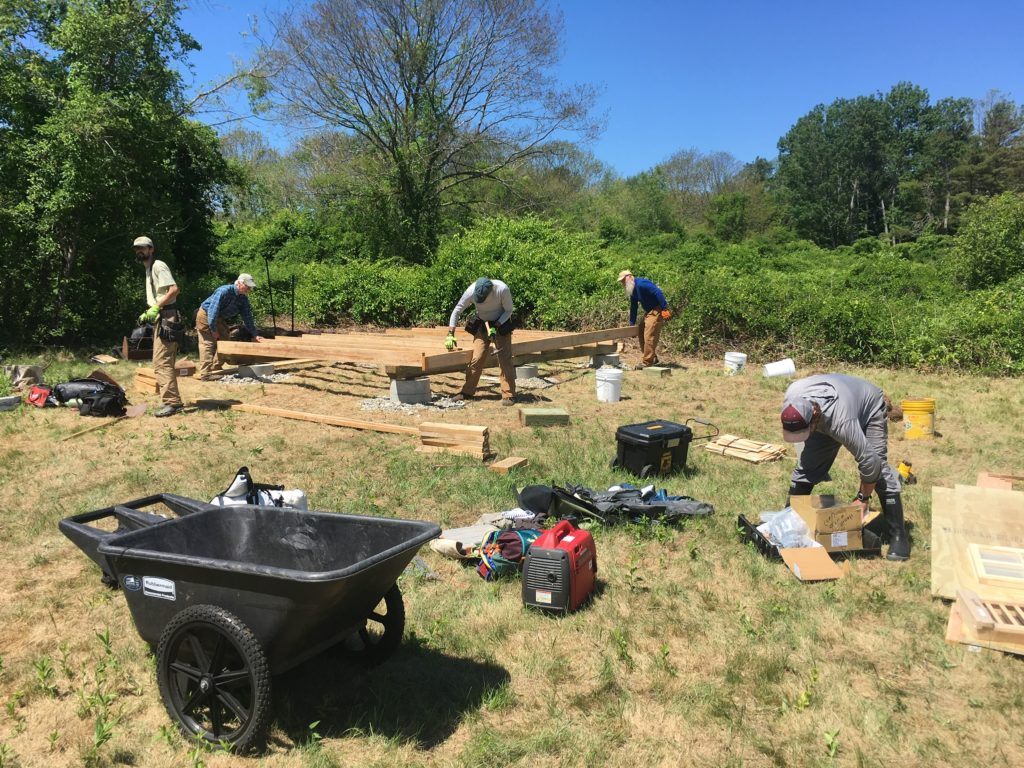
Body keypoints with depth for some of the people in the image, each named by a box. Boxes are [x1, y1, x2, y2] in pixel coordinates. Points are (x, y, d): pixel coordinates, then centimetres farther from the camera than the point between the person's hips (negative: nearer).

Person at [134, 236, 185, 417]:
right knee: (164, 362, 13)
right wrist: (148, 314, 15)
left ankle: (172, 402, -14)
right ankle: (173, 400, 19)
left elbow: (174, 289, -21)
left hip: (165, 319, -11)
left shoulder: (158, 266, -9)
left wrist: (156, 307, -23)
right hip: (160, 319, 11)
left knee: (161, 362, -14)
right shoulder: (149, 269, 22)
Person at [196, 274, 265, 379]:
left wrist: (255, 334, -3)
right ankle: (205, 373, -17)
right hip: (206, 315, -9)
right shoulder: (224, 291, -29)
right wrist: (213, 330, -27)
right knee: (208, 344, -14)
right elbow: (213, 310, -31)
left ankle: (216, 370, 15)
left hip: (219, 319, 9)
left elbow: (247, 317, 2)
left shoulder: (243, 298, -5)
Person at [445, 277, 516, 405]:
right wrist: (450, 335, -18)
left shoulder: (502, 289, -31)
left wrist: (495, 326, -25)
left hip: (501, 323, -2)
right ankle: (467, 391, 8)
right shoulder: (471, 291, -25)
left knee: (505, 360, -9)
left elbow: (508, 311, -15)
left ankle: (508, 395, -4)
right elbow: (456, 311, -14)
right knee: (476, 358, -4)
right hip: (482, 324, 2)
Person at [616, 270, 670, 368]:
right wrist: (632, 324, 19)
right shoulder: (632, 290, 12)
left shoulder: (641, 284, -21)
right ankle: (653, 358, 21)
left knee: (649, 336, -13)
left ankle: (647, 361, -8)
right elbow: (633, 307, 19)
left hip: (657, 310, -11)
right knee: (640, 333, 14)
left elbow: (658, 293, -27)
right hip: (648, 312, 11)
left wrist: (665, 309, -31)